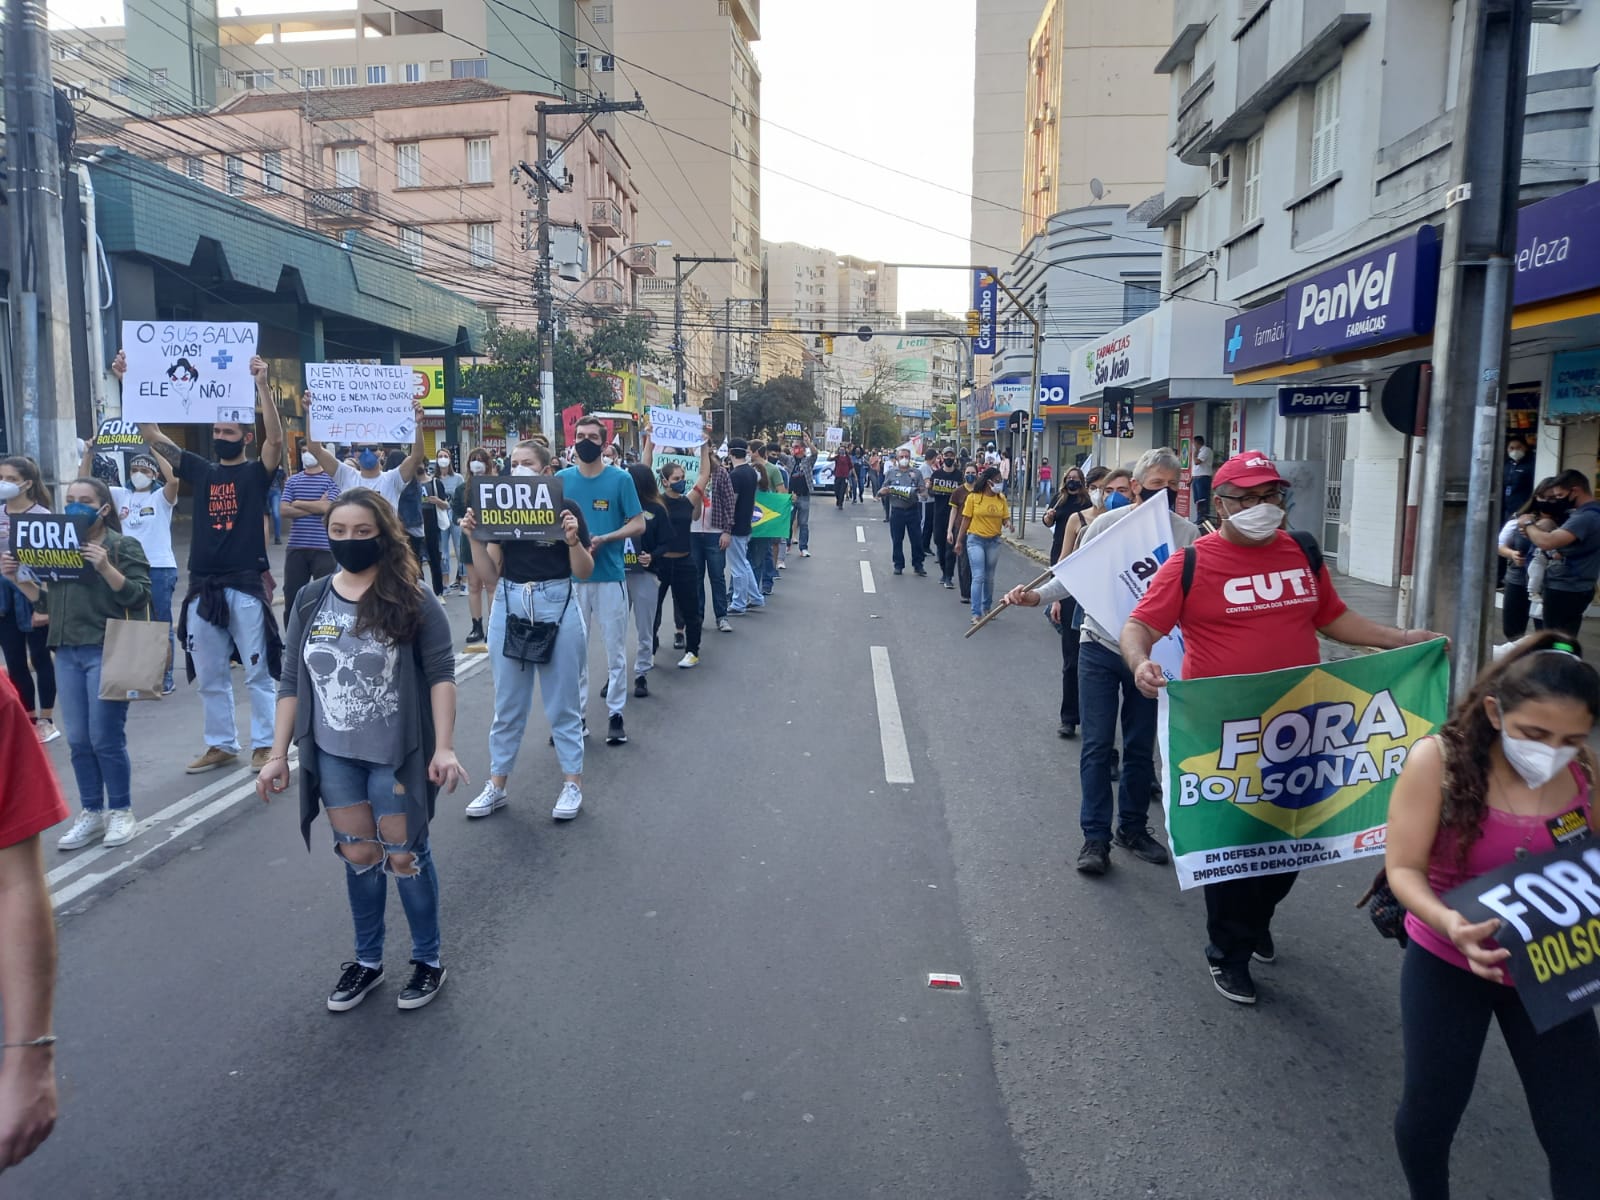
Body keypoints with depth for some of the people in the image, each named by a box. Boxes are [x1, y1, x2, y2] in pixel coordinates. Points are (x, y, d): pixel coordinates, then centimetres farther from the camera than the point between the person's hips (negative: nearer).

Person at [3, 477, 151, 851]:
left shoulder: (124, 546, -3)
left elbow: (139, 598, -12)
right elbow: (46, 600, 19)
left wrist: (106, 568, -23)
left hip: (107, 651, -6)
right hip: (66, 652, 6)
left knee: (106, 738, -4)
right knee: (78, 740, 8)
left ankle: (121, 812, 11)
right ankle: (91, 814, 19)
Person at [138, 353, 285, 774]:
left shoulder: (256, 471, 0)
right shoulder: (199, 470, 11)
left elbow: (276, 437, -18)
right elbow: (151, 434, 9)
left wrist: (261, 384, -25)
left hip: (246, 586, -5)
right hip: (203, 587, 5)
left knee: (258, 671, 3)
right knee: (209, 676, 11)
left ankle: (264, 744, 11)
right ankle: (221, 745, 22)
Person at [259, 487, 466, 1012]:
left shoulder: (412, 601, -10)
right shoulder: (310, 600, 3)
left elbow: (441, 674, -12)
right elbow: (291, 682, 7)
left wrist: (444, 748, -20)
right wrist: (278, 754, 4)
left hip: (397, 754, -4)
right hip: (334, 756, 4)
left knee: (404, 856, 6)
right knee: (358, 857, 14)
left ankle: (428, 960, 24)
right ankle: (367, 960, 32)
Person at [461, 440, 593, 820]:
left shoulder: (566, 508, -5)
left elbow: (584, 572, -5)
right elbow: (490, 575, 4)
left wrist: (573, 540, -22)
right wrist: (474, 538, -10)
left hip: (557, 606, -3)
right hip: (509, 606, 3)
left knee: (562, 702, 7)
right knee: (507, 703, 13)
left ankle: (573, 783, 21)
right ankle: (497, 784, 25)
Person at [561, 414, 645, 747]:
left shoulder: (620, 479, -2)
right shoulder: (561, 478, 6)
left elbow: (638, 524, -3)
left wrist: (602, 539, -16)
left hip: (610, 576, -2)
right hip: (570, 576, 2)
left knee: (615, 648, 4)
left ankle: (616, 714, 14)